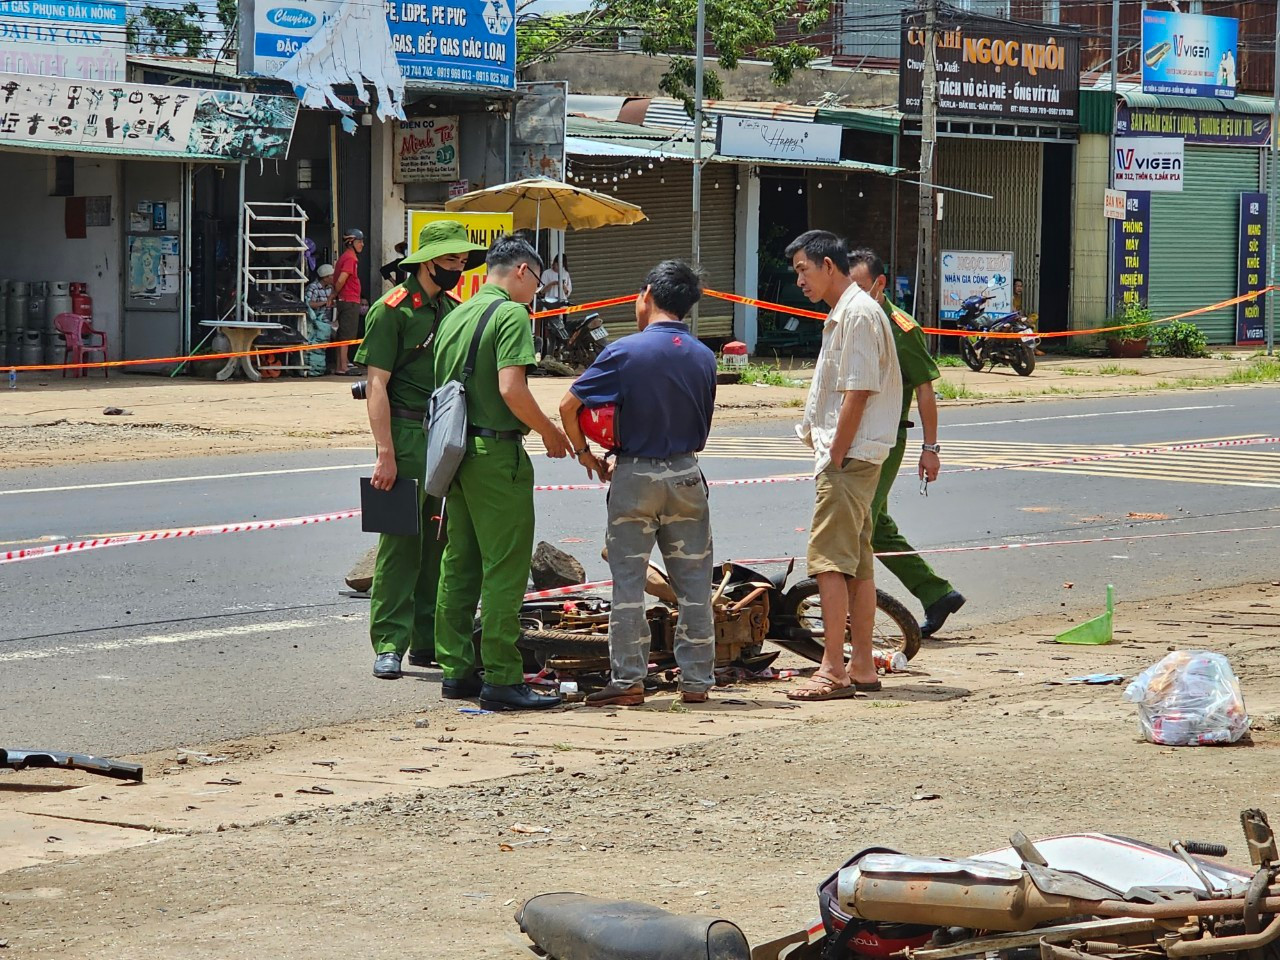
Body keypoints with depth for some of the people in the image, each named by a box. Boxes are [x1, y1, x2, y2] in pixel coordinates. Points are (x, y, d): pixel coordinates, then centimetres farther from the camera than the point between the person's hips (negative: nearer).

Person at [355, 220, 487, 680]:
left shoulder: (453, 310, 15)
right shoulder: (392, 309, -7)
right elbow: (377, 386, -11)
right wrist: (386, 454, -17)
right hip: (407, 438, -7)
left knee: (440, 542, 9)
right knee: (401, 542, -6)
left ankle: (429, 640, 16)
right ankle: (389, 644, -2)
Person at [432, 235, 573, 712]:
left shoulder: (455, 316, 15)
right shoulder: (511, 314, -10)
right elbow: (511, 388, -21)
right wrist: (551, 432, -8)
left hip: (458, 452, 9)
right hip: (496, 452, -9)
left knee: (460, 565, 12)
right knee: (505, 569, -5)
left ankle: (456, 670, 17)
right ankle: (501, 679, -6)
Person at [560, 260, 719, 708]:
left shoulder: (624, 352, -11)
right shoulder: (704, 357, 2)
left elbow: (569, 406, -10)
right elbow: (704, 427, 10)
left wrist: (583, 452, 5)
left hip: (635, 475, -3)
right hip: (686, 476, 3)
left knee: (628, 582, 3)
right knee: (693, 583, 8)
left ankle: (628, 680, 3)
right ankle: (697, 680, 11)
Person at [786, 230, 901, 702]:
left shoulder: (858, 313, -14)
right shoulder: (843, 314, 19)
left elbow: (857, 393, -19)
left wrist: (836, 459, -18)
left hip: (849, 458, -11)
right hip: (850, 457, 11)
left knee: (830, 560, -12)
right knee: (857, 563, 11)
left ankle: (833, 670, -13)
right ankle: (862, 667, 15)